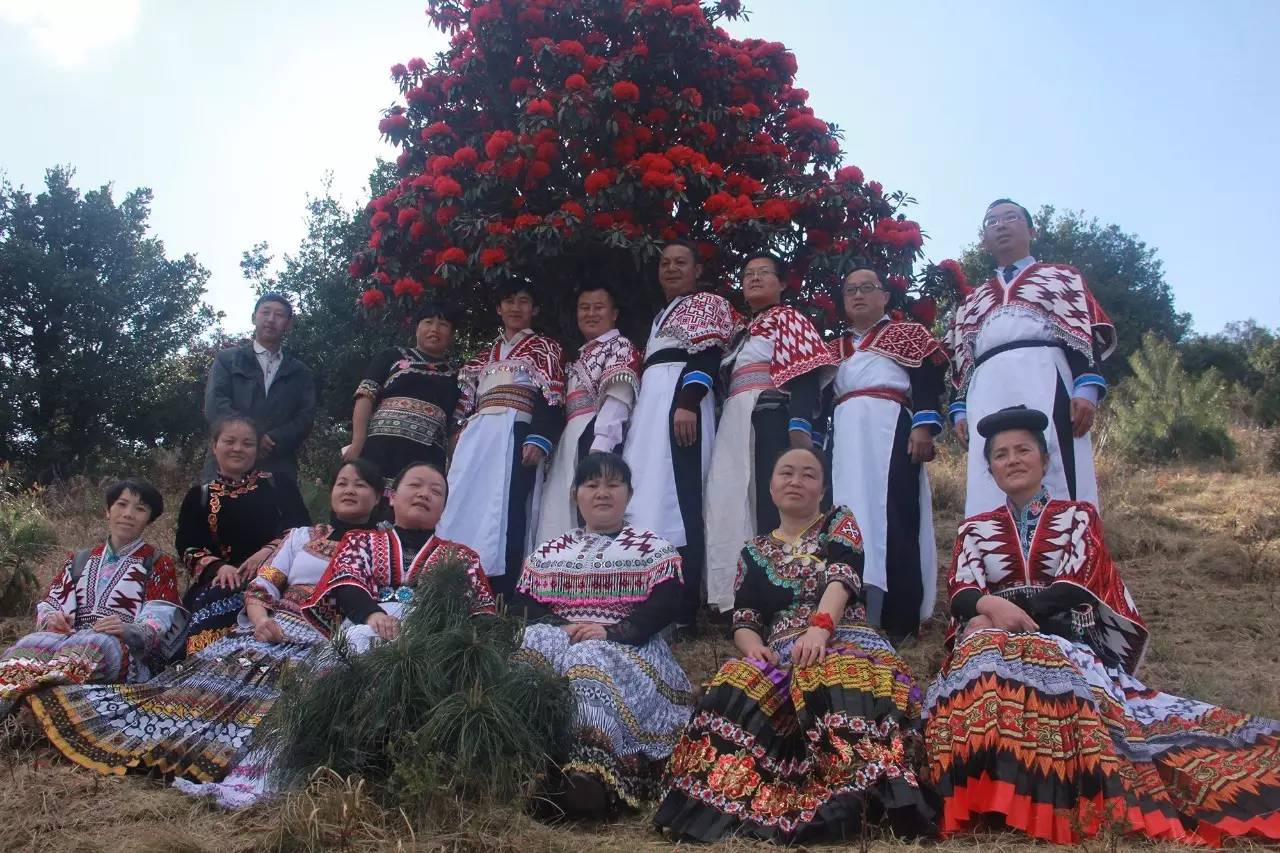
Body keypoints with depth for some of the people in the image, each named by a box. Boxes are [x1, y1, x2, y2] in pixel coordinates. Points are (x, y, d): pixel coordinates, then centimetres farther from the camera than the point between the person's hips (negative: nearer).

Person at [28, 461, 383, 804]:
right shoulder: (301, 536, 21)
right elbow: (262, 585, 13)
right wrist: (259, 617, -7)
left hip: (320, 643, -3)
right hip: (271, 632, 3)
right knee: (209, 678, -14)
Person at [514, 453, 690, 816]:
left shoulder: (653, 548, 16)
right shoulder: (548, 552, 25)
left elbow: (665, 605, -2)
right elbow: (523, 605, 9)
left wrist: (613, 631, -18)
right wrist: (561, 627, -12)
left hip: (629, 649, -2)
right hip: (558, 639, 3)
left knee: (590, 659, -38)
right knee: (539, 640, -33)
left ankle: (590, 772, -61)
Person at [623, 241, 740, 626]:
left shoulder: (707, 303, 9)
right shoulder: (660, 316, 32)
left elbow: (707, 357, -7)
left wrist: (687, 403, -22)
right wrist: (638, 415, 19)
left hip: (679, 397, -8)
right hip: (650, 403, 9)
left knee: (673, 491, -19)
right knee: (647, 491, -1)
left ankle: (681, 607, -25)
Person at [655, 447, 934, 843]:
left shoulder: (840, 523, 18)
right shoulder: (754, 552, 25)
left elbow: (842, 577, -5)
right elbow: (744, 622, 13)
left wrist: (820, 626, -26)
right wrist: (753, 646, -14)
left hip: (843, 638, -2)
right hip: (781, 654, 2)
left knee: (837, 672, -41)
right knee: (739, 682, -34)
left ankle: (861, 792, -54)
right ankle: (716, 799, -44)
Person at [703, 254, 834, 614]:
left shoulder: (787, 318, 5)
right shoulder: (743, 331, 27)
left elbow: (806, 374, -8)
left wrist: (800, 425, -21)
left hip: (772, 420, -8)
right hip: (737, 424, 8)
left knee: (773, 507, -14)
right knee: (739, 505, 3)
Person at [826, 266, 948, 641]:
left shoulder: (909, 333, 14)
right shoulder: (835, 348, 28)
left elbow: (929, 382, 1)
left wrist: (924, 426, -12)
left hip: (890, 430, -5)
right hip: (845, 436, 5)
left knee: (894, 517, -12)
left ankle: (899, 617, -13)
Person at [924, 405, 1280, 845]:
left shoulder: (1078, 516, 16)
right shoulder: (974, 530, 21)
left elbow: (1078, 586, -3)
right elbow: (961, 594, 1)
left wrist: (1019, 612, -20)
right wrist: (991, 606, -25)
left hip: (1068, 638, 0)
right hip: (995, 639, 1)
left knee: (1053, 664, -39)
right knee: (987, 655, -38)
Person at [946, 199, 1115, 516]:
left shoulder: (1061, 277, 23)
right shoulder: (973, 301, 33)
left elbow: (1087, 333, 8)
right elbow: (961, 362, 24)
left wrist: (1087, 389, -8)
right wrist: (960, 409, 8)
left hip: (1045, 382, -3)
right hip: (989, 394, 3)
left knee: (1057, 489, -15)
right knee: (991, 501, -8)